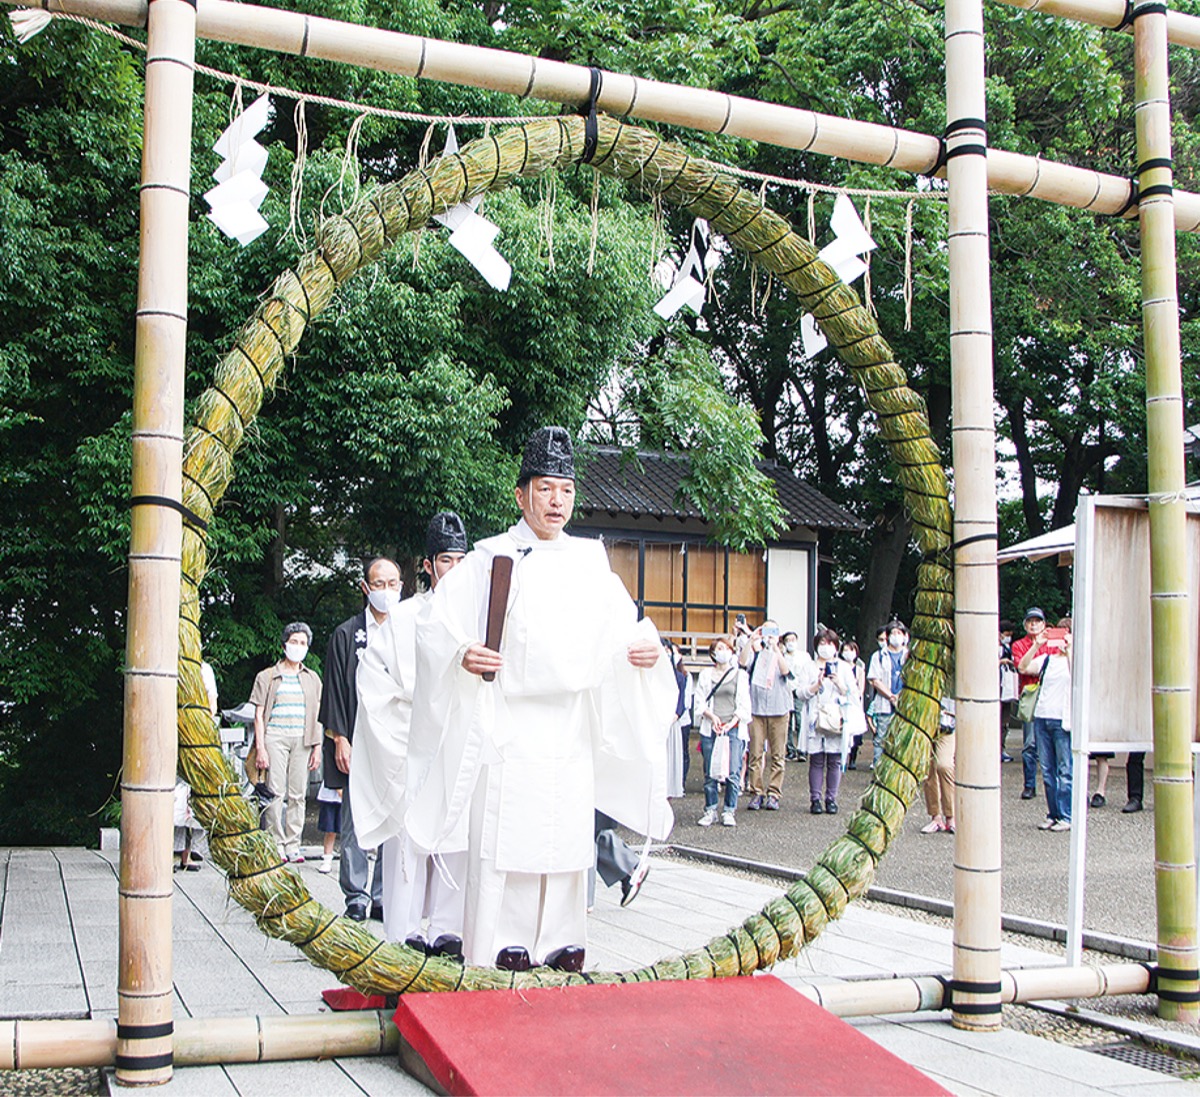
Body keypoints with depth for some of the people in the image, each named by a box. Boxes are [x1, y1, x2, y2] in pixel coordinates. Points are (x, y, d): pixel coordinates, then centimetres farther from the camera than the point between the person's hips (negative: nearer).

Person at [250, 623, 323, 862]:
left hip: (302, 739, 3)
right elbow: (259, 714, 5)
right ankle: (276, 844, -1)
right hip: (275, 737, -2)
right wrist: (260, 748, -4)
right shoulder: (268, 677, 9)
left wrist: (317, 748, 8)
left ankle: (293, 844, 5)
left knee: (298, 794, 0)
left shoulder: (312, 679, 17)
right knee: (276, 792, -8)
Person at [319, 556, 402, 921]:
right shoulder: (346, 635, 6)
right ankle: (356, 897, 7)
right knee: (356, 823, -1)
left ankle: (384, 898, 8)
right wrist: (340, 739, -5)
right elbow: (335, 690, 3)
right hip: (359, 743, -1)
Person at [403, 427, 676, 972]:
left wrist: (646, 645, -5)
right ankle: (504, 943, 4)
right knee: (505, 839, -5)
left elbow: (622, 622, 16)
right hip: (507, 721, -3)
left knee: (568, 836, 5)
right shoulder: (490, 559, 2)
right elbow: (433, 623, 0)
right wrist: (461, 655, -19)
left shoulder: (589, 562, 13)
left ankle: (560, 939, 15)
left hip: (571, 725, 4)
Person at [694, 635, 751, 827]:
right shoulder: (706, 674, 13)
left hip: (734, 729, -1)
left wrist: (732, 722, -8)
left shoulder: (740, 675, 11)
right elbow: (700, 702, 8)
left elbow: (744, 705, 6)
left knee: (733, 772, -8)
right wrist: (712, 717, -9)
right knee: (710, 772, 0)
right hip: (710, 729, 1)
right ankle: (710, 810, 10)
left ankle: (729, 811, 1)